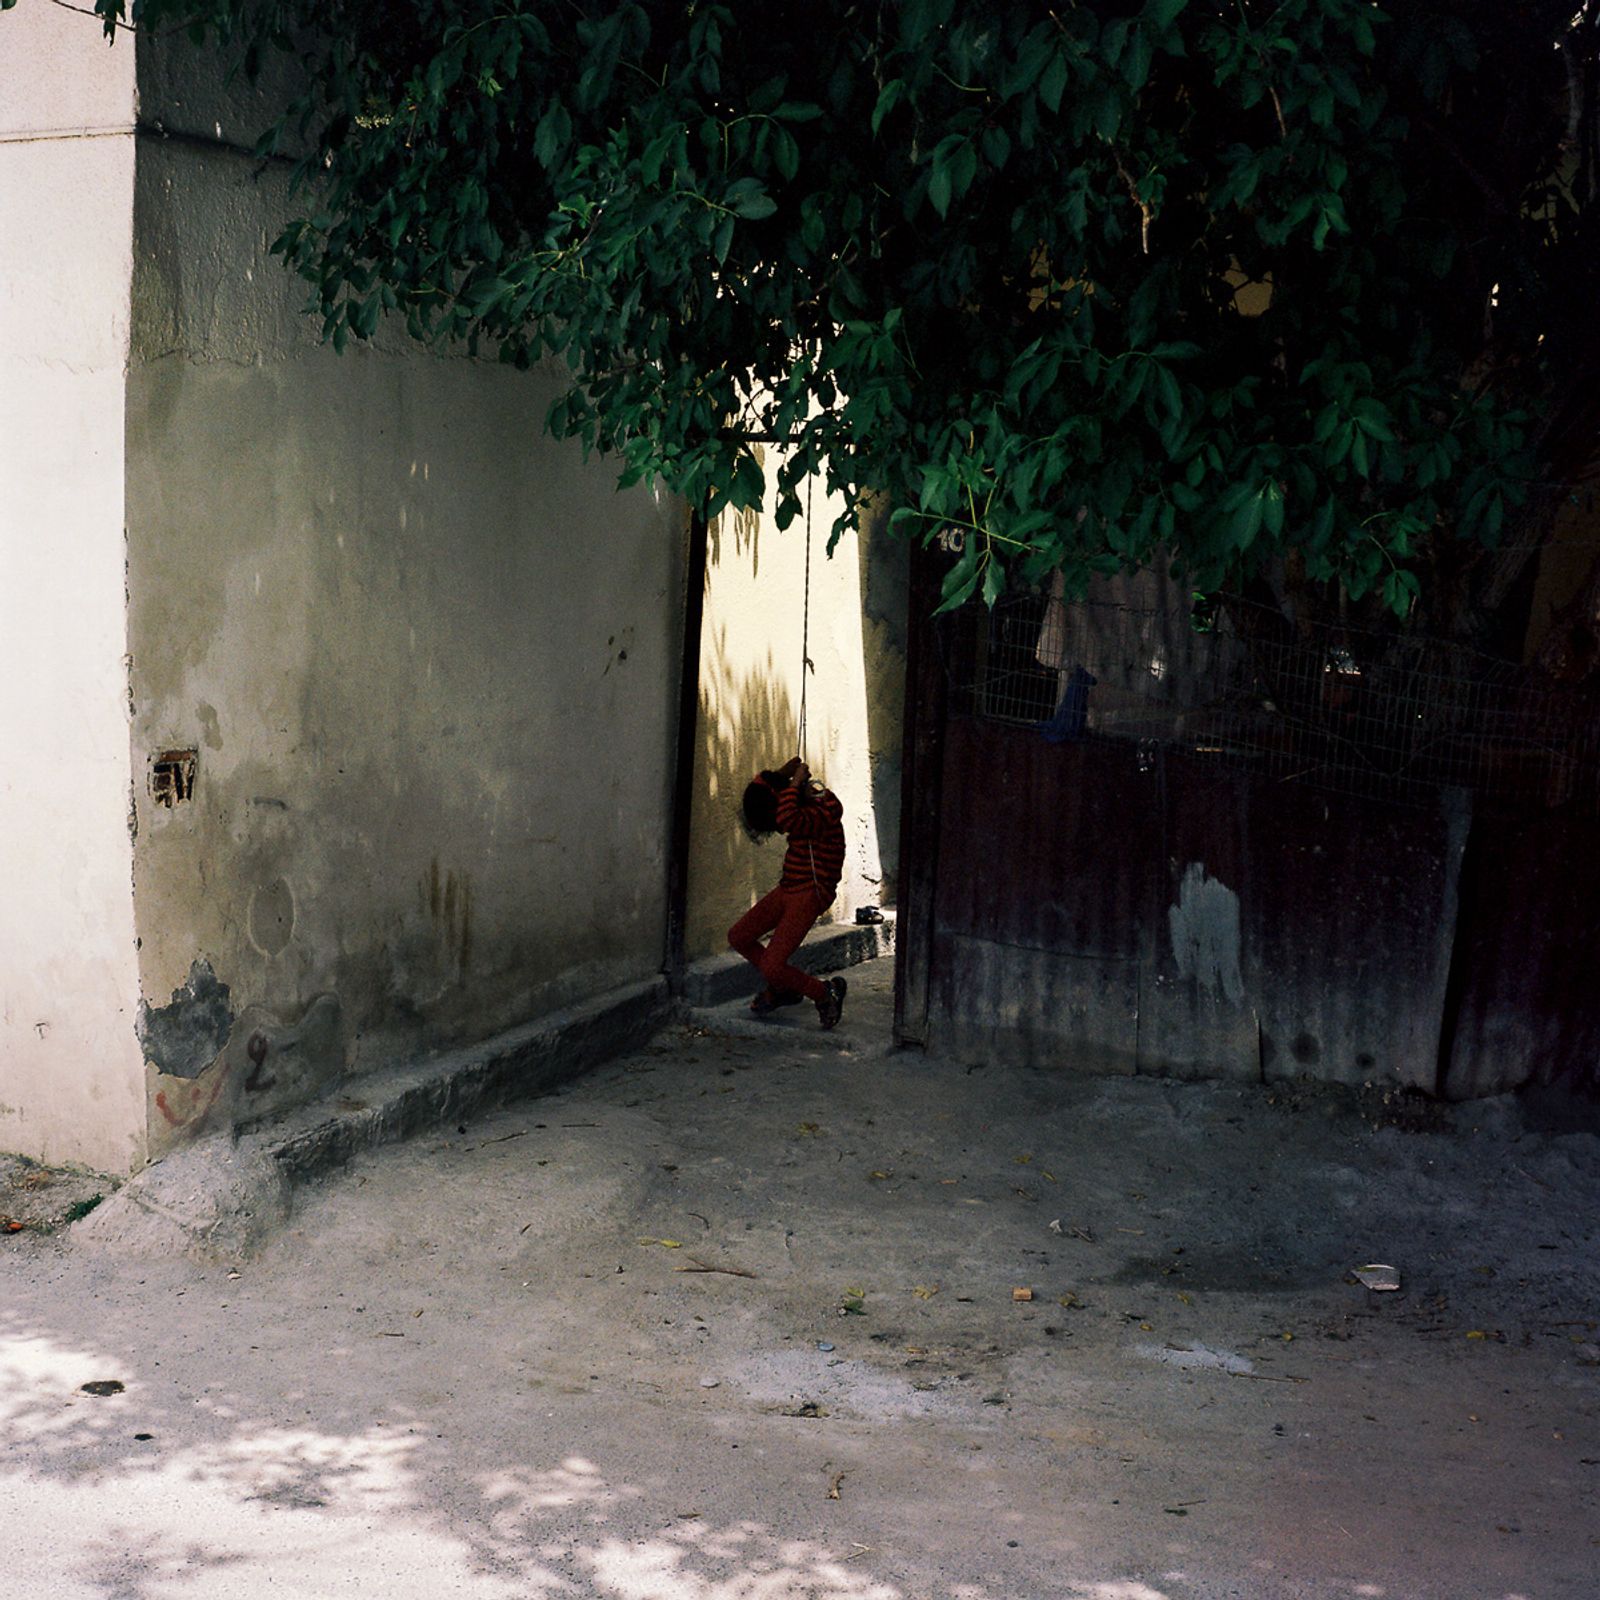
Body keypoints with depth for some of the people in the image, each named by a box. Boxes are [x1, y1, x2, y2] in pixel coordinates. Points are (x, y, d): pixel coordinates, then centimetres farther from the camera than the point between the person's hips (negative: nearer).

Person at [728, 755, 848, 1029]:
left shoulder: (824, 813, -23)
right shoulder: (802, 806, 4)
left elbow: (788, 821, -42)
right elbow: (754, 794, 11)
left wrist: (795, 783, -28)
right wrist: (778, 774, -5)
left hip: (808, 896, -9)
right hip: (787, 890, 9)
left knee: (771, 968, -14)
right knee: (738, 937, 13)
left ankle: (825, 993, 8)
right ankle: (782, 988, 27)